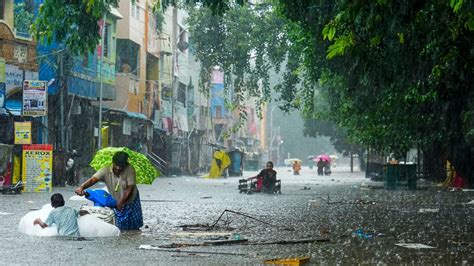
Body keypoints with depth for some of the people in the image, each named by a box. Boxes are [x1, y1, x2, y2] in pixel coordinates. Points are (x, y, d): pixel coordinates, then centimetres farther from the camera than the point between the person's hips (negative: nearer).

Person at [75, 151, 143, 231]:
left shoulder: (130, 170, -24)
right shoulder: (106, 171, -20)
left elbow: (129, 189, -27)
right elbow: (93, 179, -33)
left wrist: (120, 203, -38)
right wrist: (81, 187, -54)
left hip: (130, 202, -1)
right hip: (115, 203, 1)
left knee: (133, 229, 8)